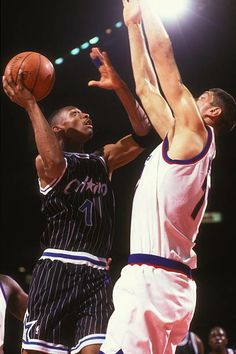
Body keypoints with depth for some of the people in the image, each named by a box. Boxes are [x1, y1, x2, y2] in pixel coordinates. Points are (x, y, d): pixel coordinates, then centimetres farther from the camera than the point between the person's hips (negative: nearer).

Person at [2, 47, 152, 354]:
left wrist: (119, 86, -2)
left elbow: (143, 134, 9)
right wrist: (31, 106, -17)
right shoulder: (44, 163, 6)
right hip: (57, 269, -4)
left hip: (96, 274, 4)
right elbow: (55, 162, -20)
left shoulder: (103, 160, 23)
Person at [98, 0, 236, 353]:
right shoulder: (180, 140, 21)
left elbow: (166, 63, -1)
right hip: (163, 281, 10)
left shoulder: (193, 134, -2)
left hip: (153, 280, -10)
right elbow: (146, 87, 26)